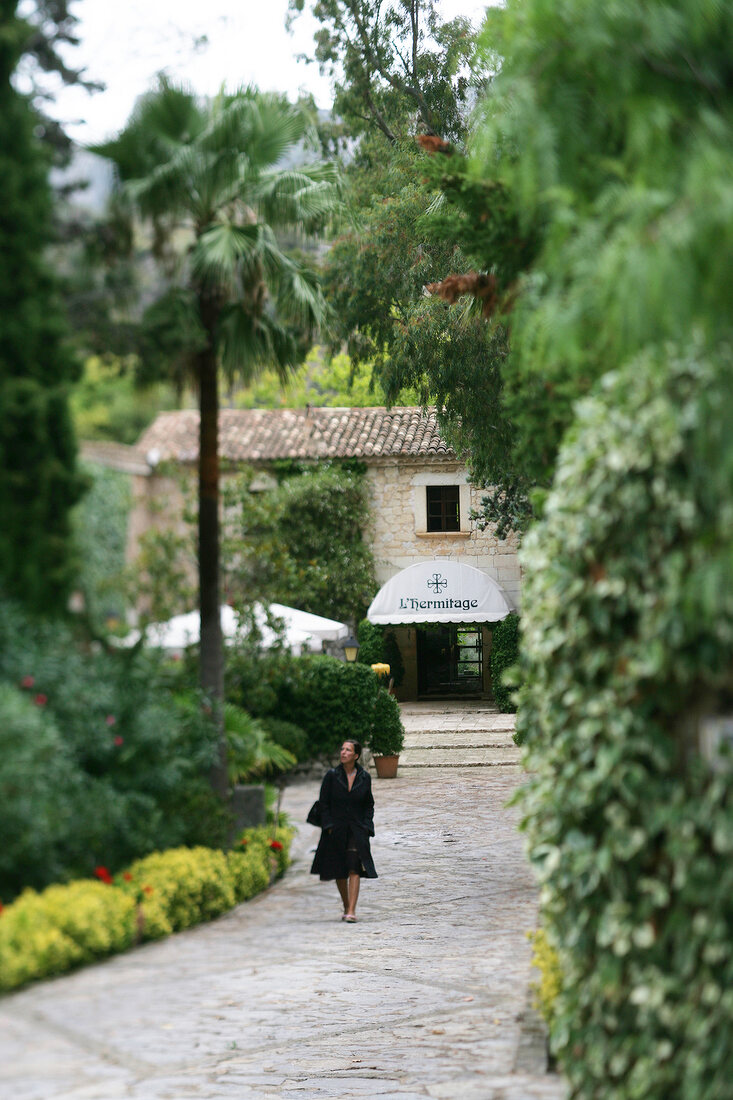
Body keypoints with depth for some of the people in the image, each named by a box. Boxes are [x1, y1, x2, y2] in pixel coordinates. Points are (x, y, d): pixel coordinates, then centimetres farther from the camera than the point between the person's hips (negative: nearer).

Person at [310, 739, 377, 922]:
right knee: (339, 872, 8)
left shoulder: (365, 778, 2)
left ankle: (351, 911, -18)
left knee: (354, 869, -14)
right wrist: (329, 827, -7)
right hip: (336, 830, 1)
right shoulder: (331, 775, -1)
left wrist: (366, 828, -1)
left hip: (357, 830, -1)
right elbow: (324, 804, 1)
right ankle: (346, 907, 27)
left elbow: (369, 805, 10)